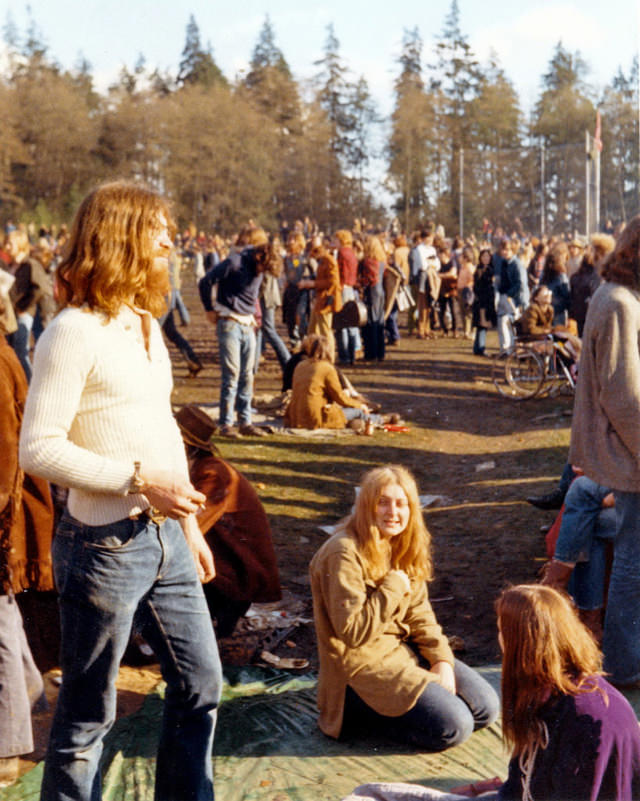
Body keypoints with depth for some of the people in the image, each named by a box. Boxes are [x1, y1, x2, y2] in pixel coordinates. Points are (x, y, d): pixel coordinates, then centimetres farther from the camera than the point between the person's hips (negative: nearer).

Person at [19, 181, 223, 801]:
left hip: (165, 540, 8)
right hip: (104, 546, -8)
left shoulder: (146, 325, 12)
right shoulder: (73, 332, -15)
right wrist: (140, 479, -22)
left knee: (200, 685, 16)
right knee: (87, 717, 5)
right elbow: (38, 449, -21)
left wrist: (189, 524, 20)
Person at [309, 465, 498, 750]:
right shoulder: (344, 553, -21)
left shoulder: (400, 546, 5)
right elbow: (353, 632, -24)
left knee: (486, 707, 2)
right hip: (363, 661, -8)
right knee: (453, 727, -18)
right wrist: (393, 587, -20)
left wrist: (442, 660, -4)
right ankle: (360, 709, 0)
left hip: (403, 648, 8)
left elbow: (419, 612, 10)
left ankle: (384, 703, 12)